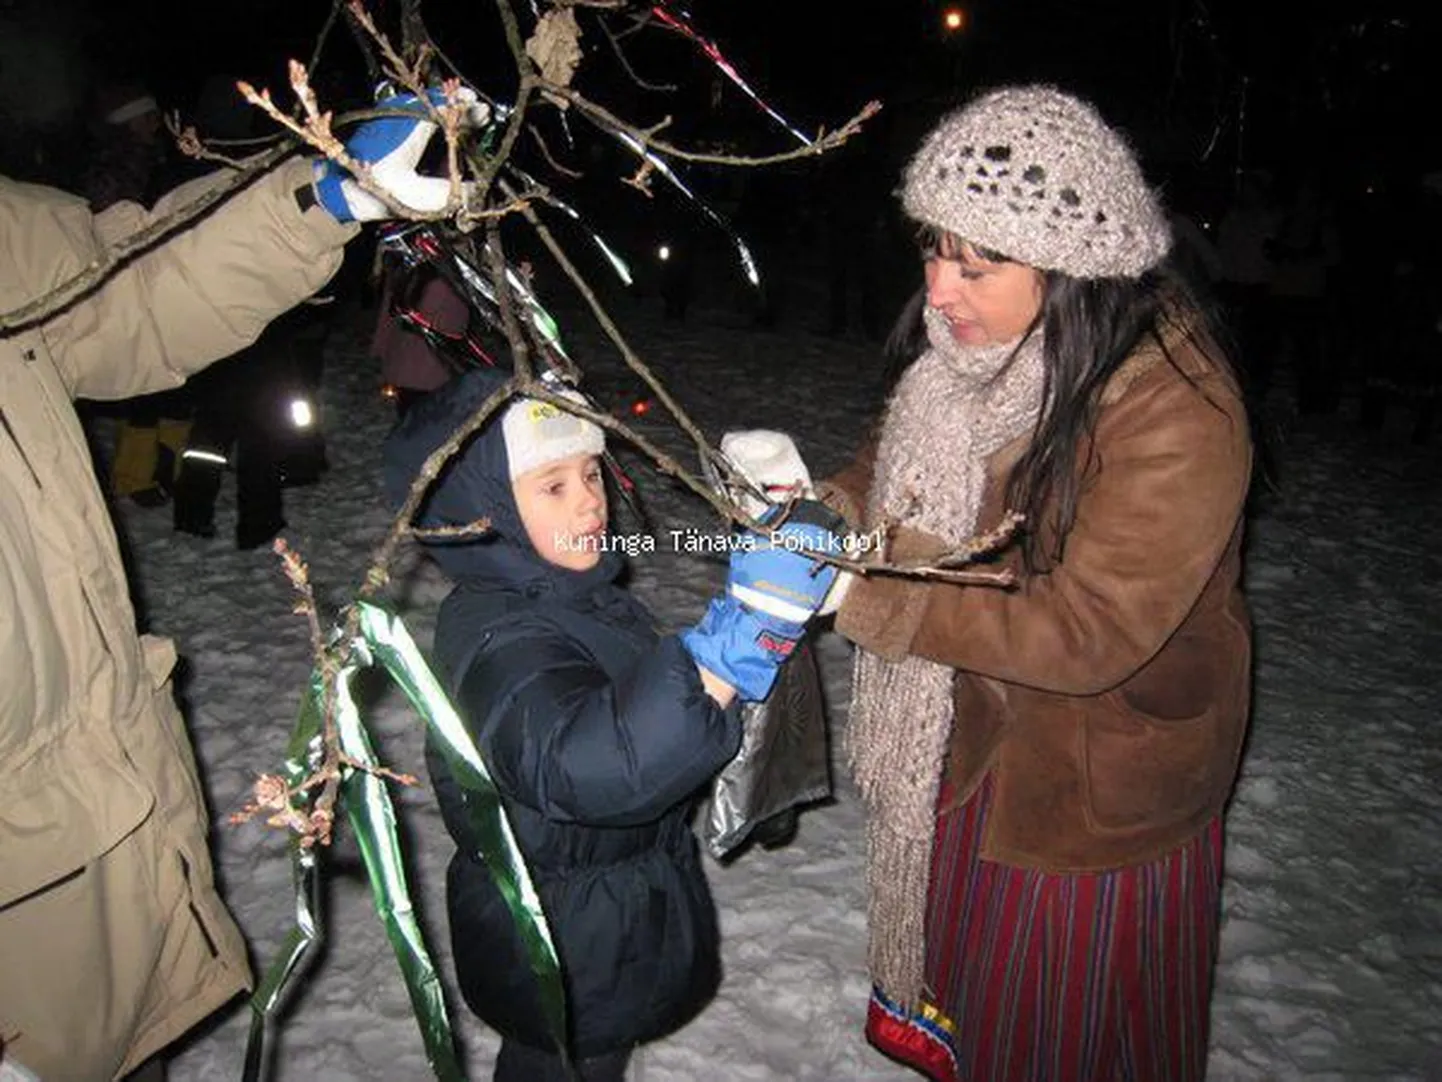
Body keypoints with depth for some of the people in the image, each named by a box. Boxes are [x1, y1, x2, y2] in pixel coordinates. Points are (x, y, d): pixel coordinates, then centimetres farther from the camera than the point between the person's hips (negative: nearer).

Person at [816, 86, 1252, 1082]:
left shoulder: (1177, 415, -31)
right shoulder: (992, 345, -9)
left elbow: (1088, 632, -31)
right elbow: (907, 457, 6)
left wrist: (866, 599, -33)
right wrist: (834, 511, -15)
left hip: (1096, 792, -6)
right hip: (973, 737, 6)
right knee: (961, 975, 30)